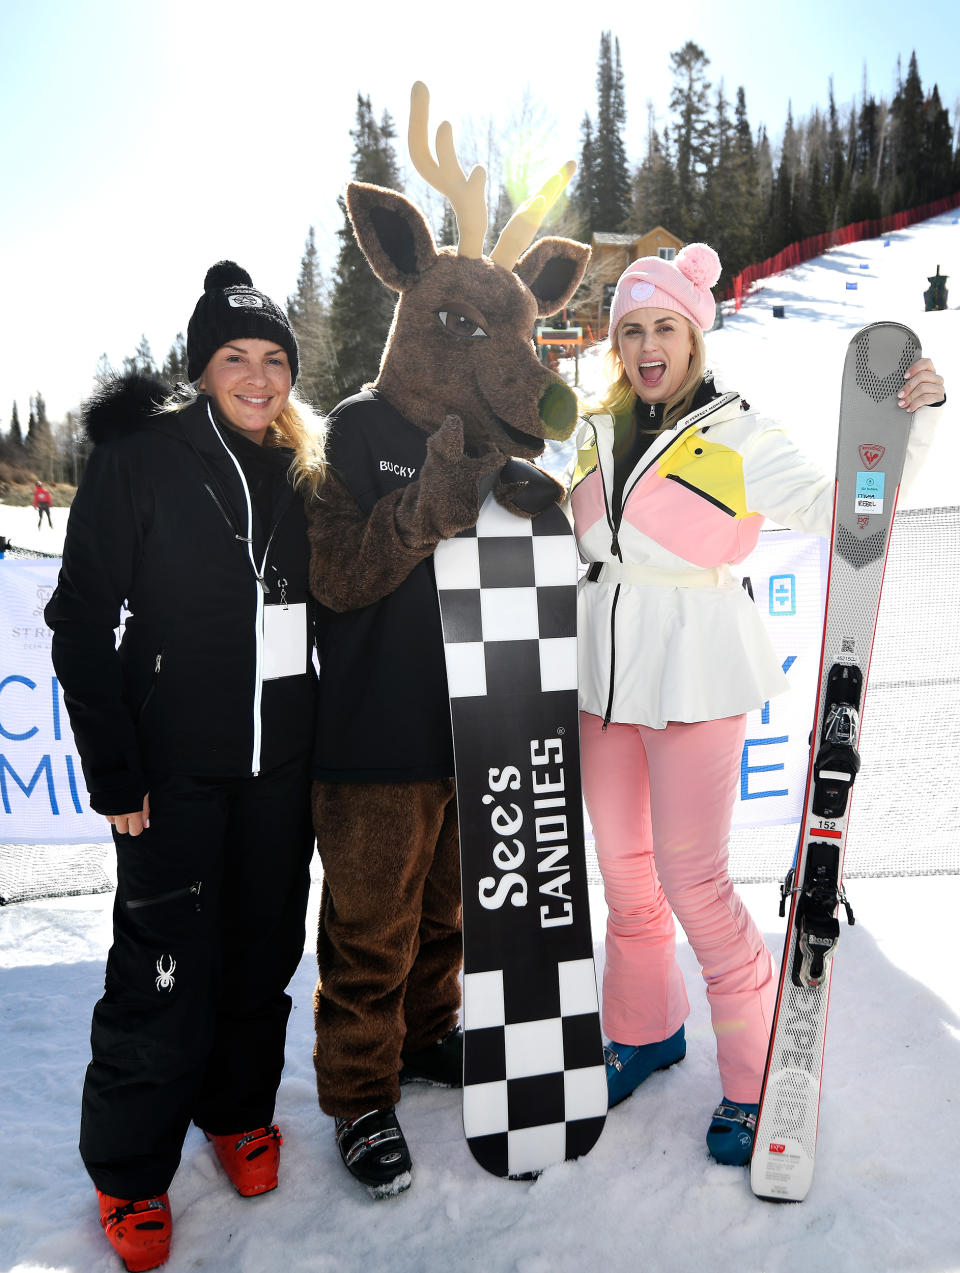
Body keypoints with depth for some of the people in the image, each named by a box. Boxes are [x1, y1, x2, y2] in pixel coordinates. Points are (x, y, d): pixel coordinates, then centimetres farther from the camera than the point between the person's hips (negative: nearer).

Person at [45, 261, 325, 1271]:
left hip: (282, 760, 5)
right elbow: (83, 620, -7)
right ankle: (130, 1174, 25)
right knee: (164, 970, 1)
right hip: (176, 762, -4)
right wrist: (113, 772, -11)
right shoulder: (139, 459, -6)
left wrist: (325, 741, 8)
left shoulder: (303, 473, 8)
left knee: (263, 948, 15)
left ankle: (239, 1113, 39)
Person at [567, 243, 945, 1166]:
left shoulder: (737, 436, -4)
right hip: (600, 668, 6)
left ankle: (757, 1078, 17)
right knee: (622, 867, 14)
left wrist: (909, 422, -22)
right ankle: (646, 1029, 37)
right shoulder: (595, 436, 11)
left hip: (693, 672, -5)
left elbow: (835, 508, -13)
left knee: (691, 879, -4)